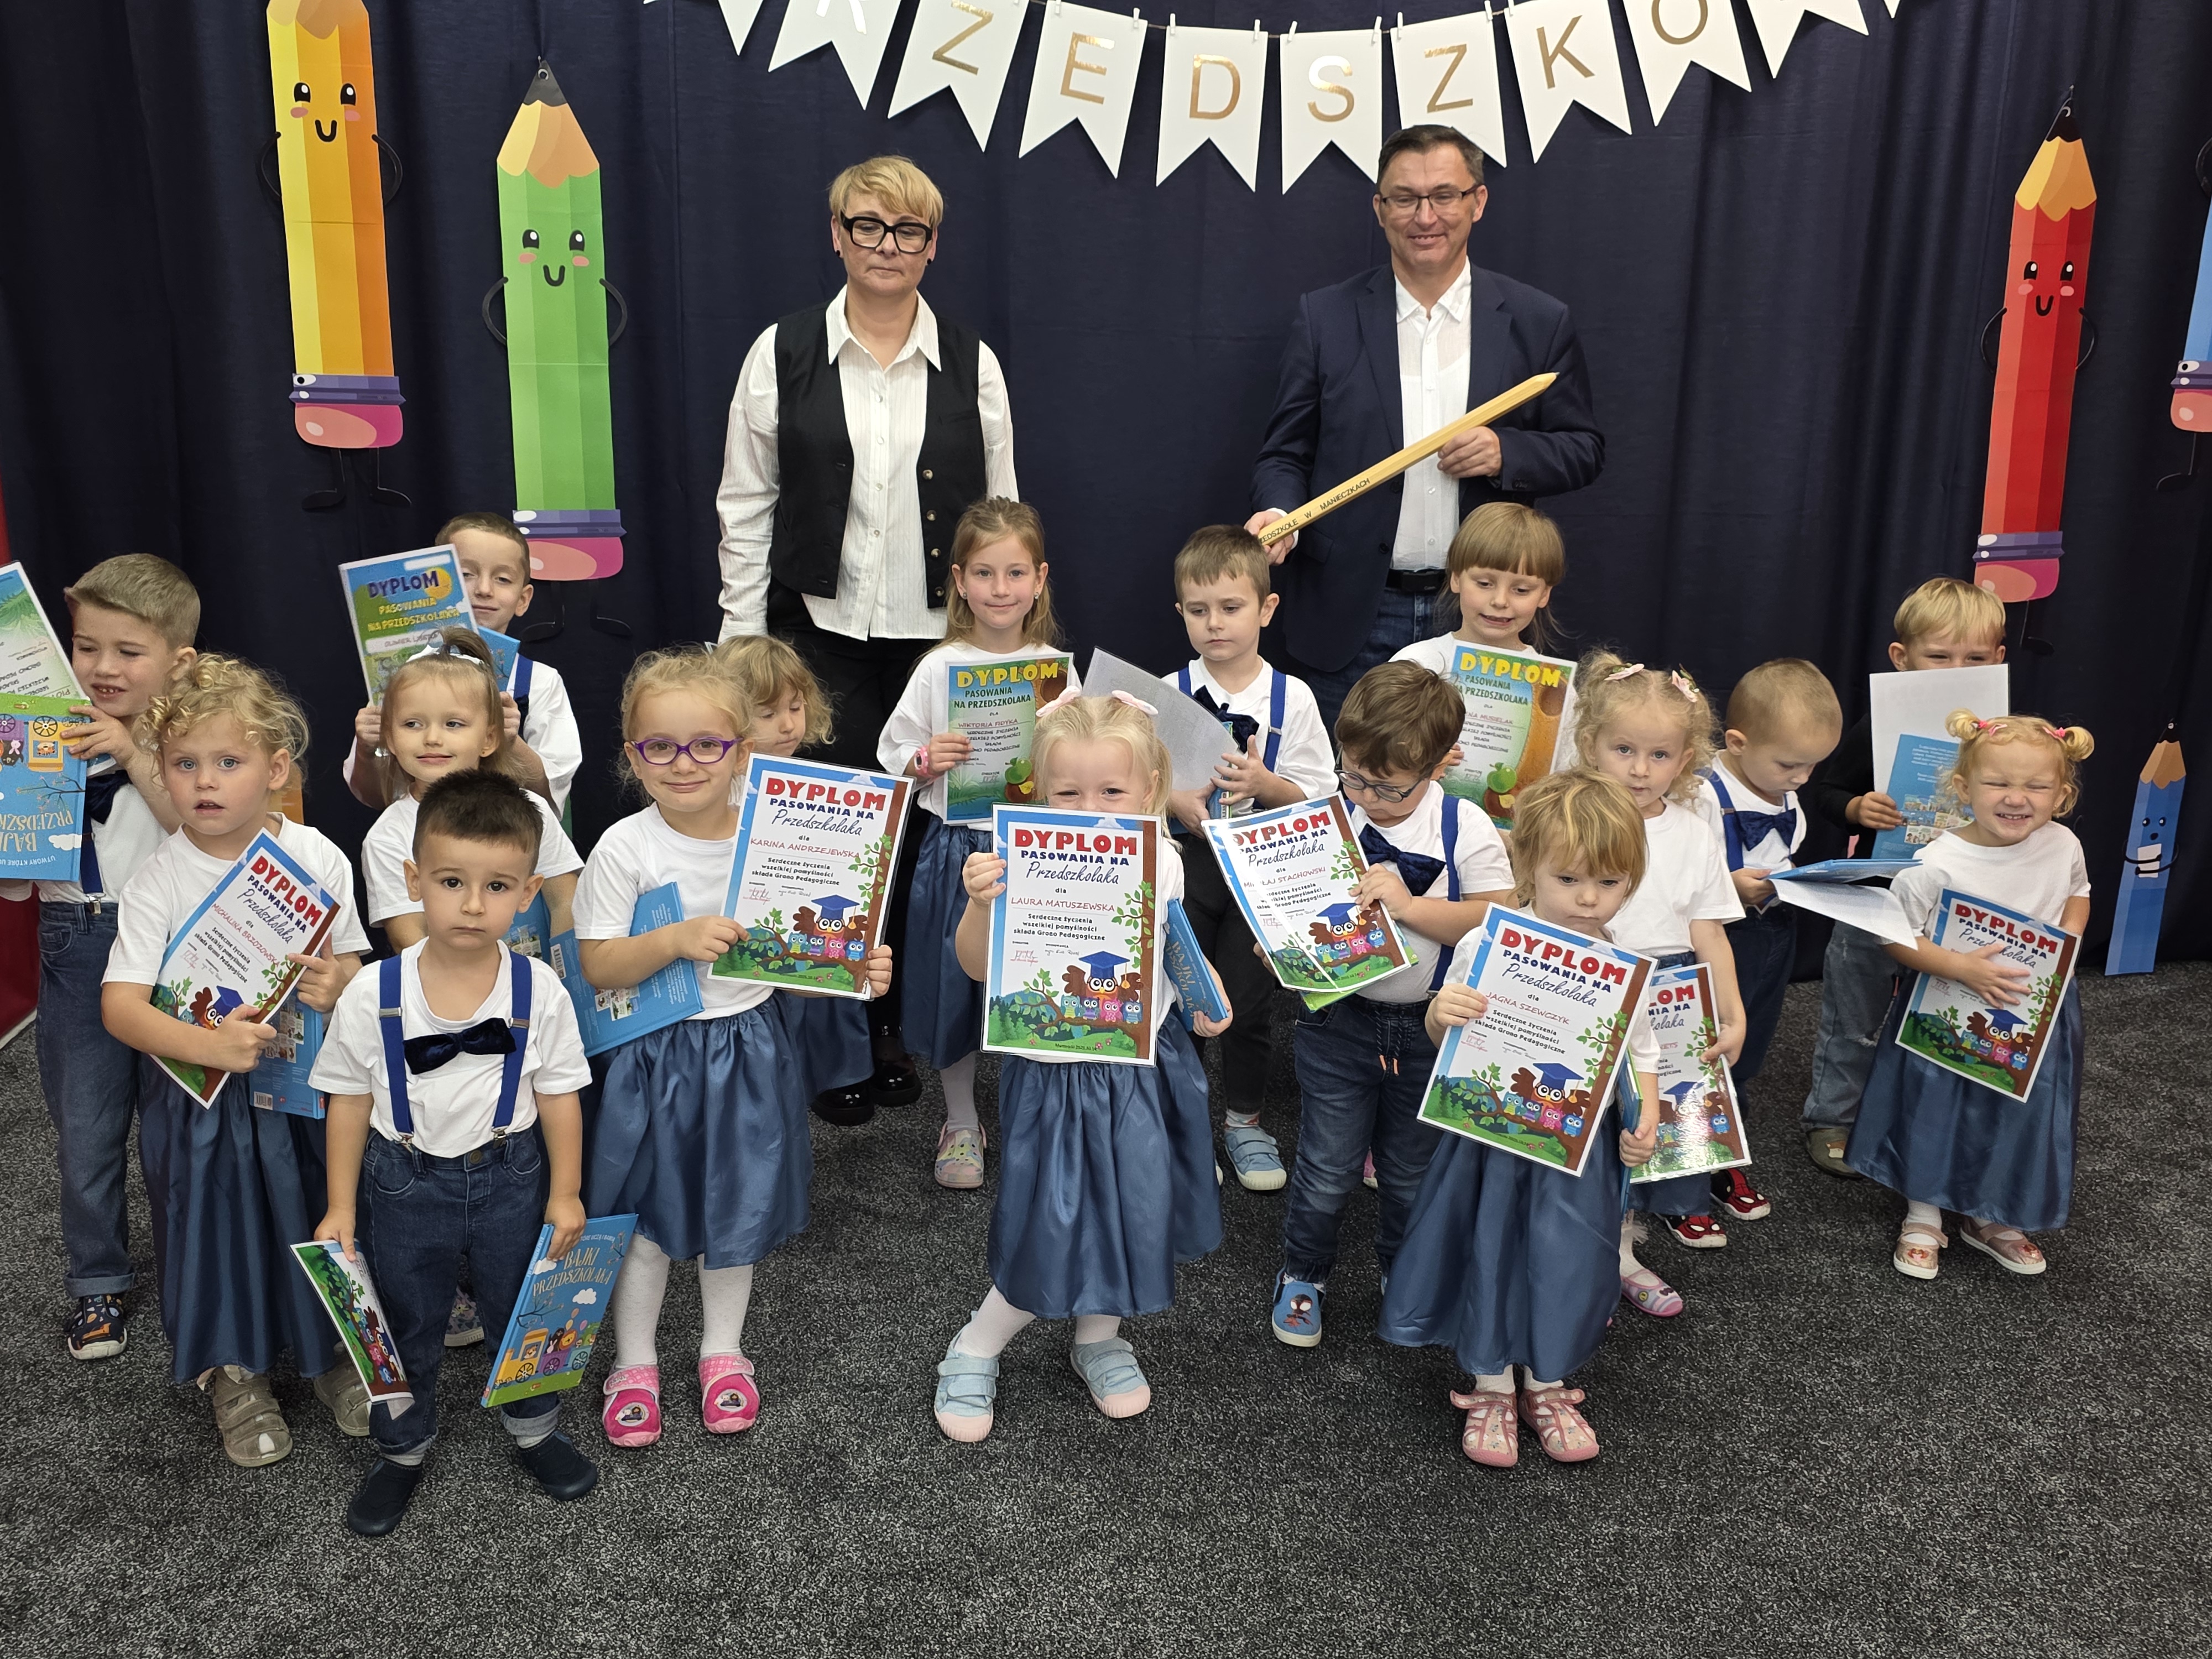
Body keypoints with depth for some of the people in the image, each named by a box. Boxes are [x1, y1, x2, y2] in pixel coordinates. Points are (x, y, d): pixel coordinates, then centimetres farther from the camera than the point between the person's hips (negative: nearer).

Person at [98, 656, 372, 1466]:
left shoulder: (317, 858, -8)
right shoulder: (160, 877, -12)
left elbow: (352, 963, 2)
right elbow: (119, 1004, -17)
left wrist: (337, 987, -23)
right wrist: (206, 1044, -33)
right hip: (202, 1096, -1)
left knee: (322, 1219, 13)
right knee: (219, 1227, 11)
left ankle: (334, 1349, 38)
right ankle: (235, 1371, 35)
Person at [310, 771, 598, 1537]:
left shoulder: (541, 992, -16)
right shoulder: (372, 995, -17)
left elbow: (558, 1094, -5)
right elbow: (350, 1100, -6)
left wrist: (566, 1192, -1)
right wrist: (341, 1208, -3)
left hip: (510, 1176, 1)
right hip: (406, 1181, 0)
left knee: (527, 1309, 19)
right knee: (403, 1327, 17)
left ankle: (534, 1427, 45)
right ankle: (401, 1450, 42)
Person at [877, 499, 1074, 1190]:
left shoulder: (1057, 667, 0)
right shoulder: (939, 668, -3)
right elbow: (893, 753, 2)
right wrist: (926, 761, -18)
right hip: (957, 846, 0)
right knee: (955, 984, 9)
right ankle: (960, 1123, 28)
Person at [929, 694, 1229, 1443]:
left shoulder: (1163, 862, -5)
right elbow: (978, 965, -21)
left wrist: (1207, 996, -2)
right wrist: (981, 902, -38)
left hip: (1141, 1067, 5)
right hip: (1055, 1076, -5)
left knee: (1134, 1210, 18)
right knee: (1056, 1227, 2)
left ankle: (1099, 1337, 44)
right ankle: (974, 1350, 27)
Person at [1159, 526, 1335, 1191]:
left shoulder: (1293, 698, -4)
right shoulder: (1168, 694, -3)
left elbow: (1318, 800, -4)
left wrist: (1266, 784, -22)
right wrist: (1176, 801, -21)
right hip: (1184, 862, 1)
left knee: (1248, 1001, 8)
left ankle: (1244, 1121, 29)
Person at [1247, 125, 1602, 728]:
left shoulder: (1539, 322, 4)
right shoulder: (1326, 317, 3)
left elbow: (1584, 450, 8)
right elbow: (1286, 451, 5)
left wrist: (1507, 452, -12)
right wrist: (1279, 512, -16)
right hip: (1354, 619, 0)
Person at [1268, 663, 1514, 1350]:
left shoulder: (1466, 829, -10)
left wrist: (1412, 907, -27)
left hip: (1429, 1028, 0)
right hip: (1338, 1019, 0)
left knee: (1411, 1170, 17)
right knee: (1327, 1169, 6)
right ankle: (1303, 1275, 32)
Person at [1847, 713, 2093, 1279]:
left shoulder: (2063, 846, -10)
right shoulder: (1938, 864, -25)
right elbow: (1895, 935, -19)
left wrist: (2067, 940, -6)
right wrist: (1960, 967, -29)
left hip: (2032, 1016, 4)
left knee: (2020, 1117, 17)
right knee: (1934, 1113, 11)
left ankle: (1990, 1219, 41)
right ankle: (1924, 1217, 35)